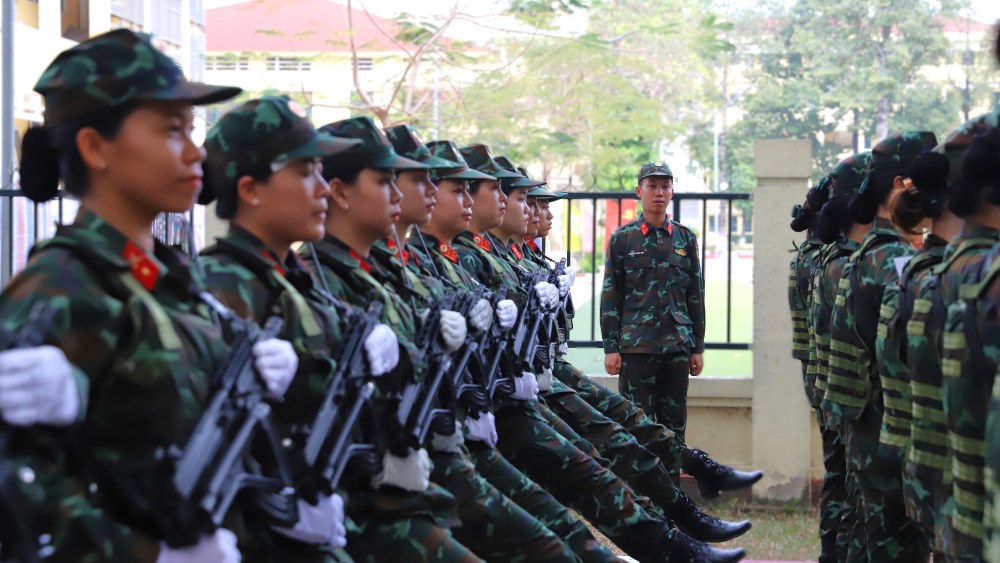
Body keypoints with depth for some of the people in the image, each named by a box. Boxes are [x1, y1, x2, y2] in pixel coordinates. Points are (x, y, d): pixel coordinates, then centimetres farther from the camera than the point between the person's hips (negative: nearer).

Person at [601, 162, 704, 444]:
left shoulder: (686, 238, 11)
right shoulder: (622, 239, 3)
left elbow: (696, 296, 13)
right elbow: (610, 297, 2)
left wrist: (698, 347, 10)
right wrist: (611, 347, -4)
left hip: (677, 346, 3)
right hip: (635, 346, -3)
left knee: (675, 425, 5)